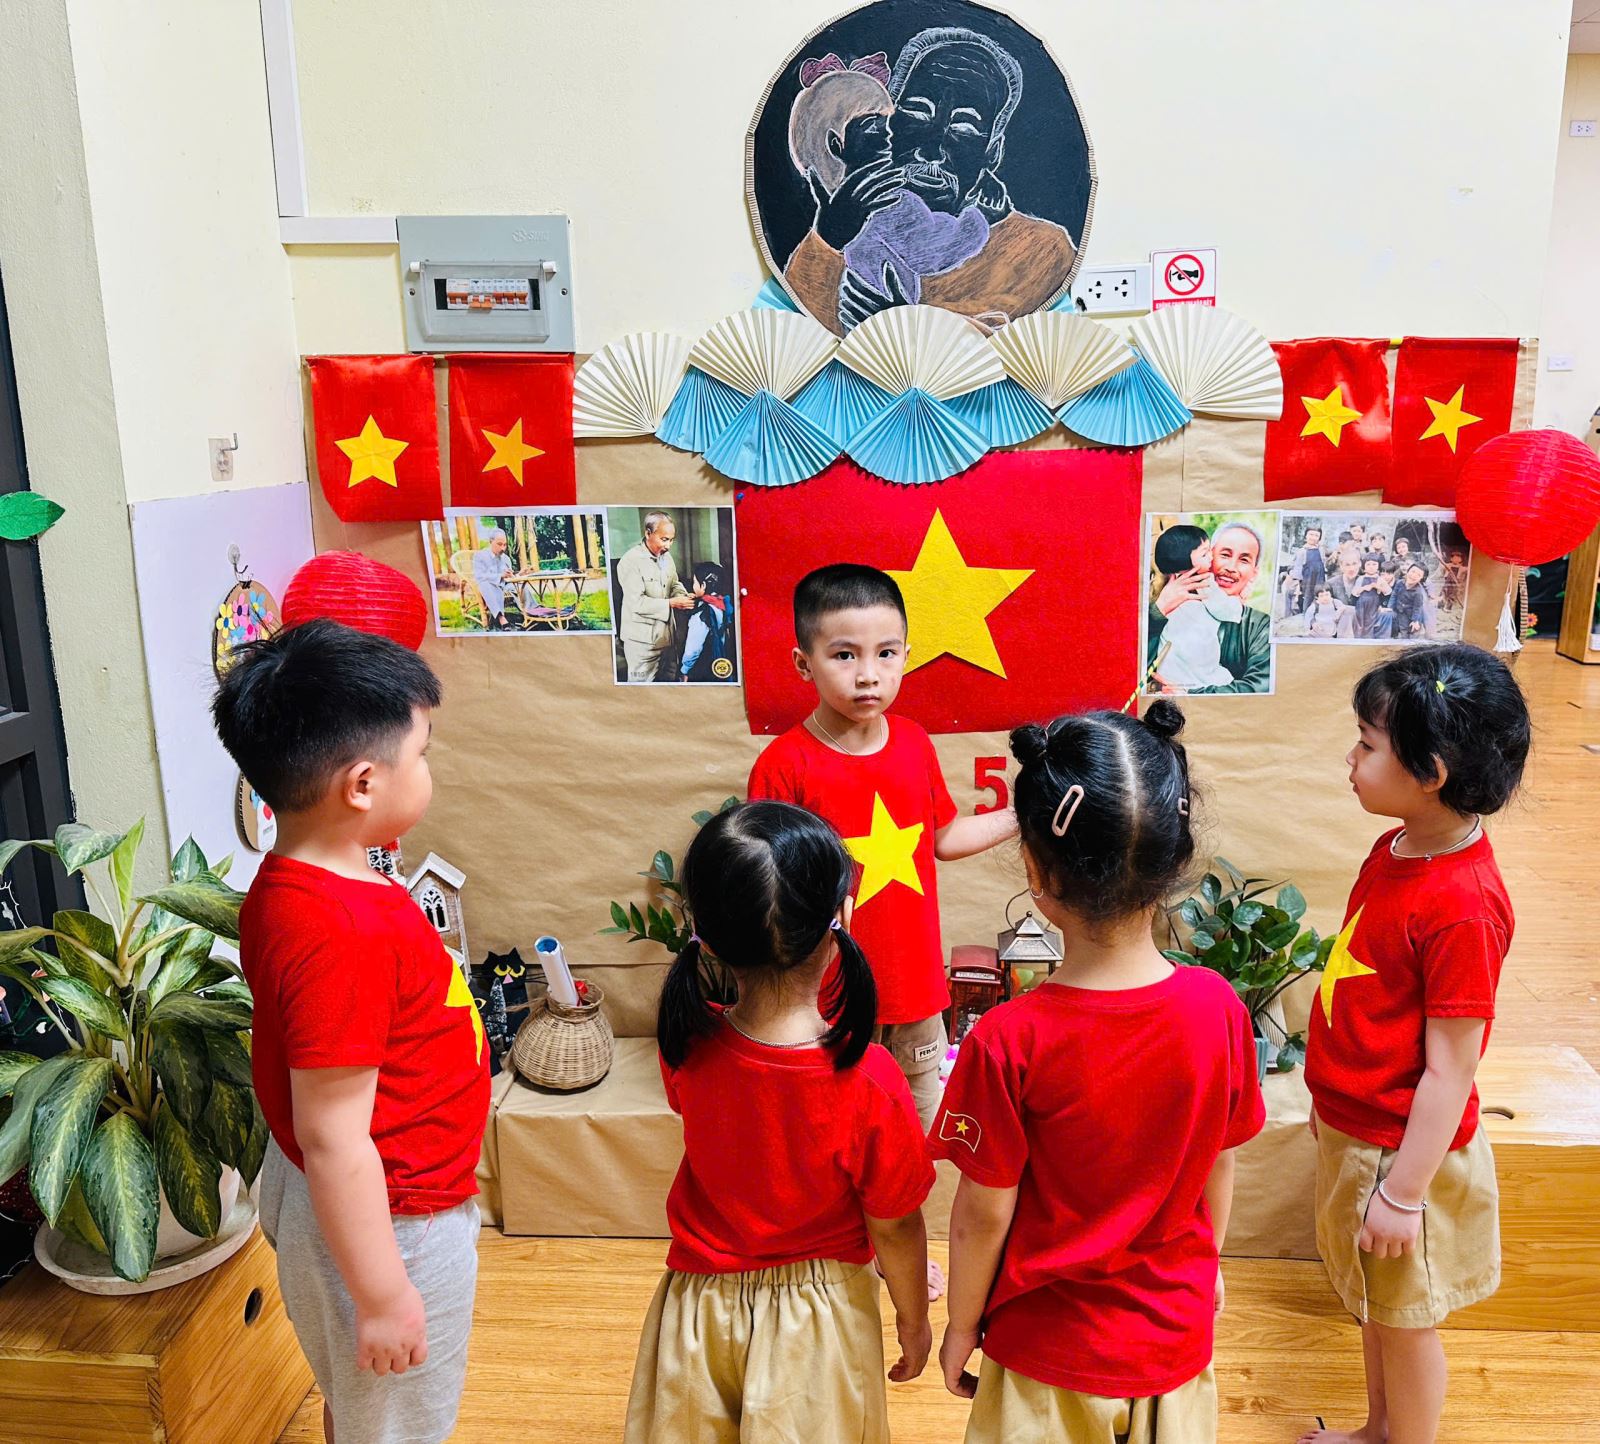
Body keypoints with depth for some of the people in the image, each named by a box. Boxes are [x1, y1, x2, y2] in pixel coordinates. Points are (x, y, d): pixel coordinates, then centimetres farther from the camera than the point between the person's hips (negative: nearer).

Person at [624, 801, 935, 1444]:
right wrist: (913, 1320, 3)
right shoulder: (870, 1082, -31)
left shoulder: (686, 1046, -23)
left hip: (701, 1305, 2)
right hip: (815, 1318, -2)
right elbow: (894, 1228, -16)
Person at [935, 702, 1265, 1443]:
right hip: (1175, 1335, 3)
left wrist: (961, 1328, 1)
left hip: (1048, 1350, -3)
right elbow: (1221, 1165, -3)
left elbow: (984, 1215, -17)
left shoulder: (1007, 1042, -29)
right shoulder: (1218, 1008, -19)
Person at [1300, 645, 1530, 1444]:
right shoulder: (1396, 848, -2)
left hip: (1401, 1151, -9)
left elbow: (1449, 1070, -24)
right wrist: (1334, 1099, 18)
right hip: (1351, 1128, 9)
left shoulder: (1461, 906, -29)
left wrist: (1403, 1192, -17)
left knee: (1405, 1317, 14)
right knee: (1375, 1305, 26)